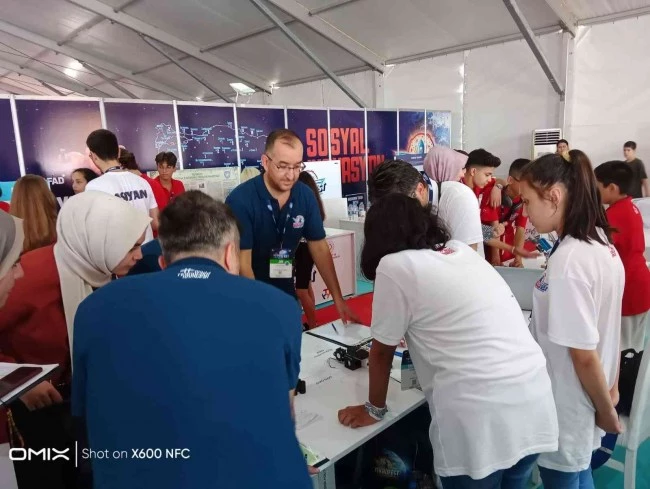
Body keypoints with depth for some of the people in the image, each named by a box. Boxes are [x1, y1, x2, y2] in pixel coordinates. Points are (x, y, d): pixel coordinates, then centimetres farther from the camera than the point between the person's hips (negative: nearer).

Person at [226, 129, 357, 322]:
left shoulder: (306, 196, -9)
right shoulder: (240, 200, -23)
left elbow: (319, 248, -3)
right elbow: (242, 264, -23)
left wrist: (338, 299, -7)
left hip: (285, 291, 4)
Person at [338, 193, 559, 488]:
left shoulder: (394, 266, -6)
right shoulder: (460, 250, 15)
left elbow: (382, 352, 3)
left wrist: (374, 409, 19)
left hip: (481, 417, -6)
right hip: (535, 397, 7)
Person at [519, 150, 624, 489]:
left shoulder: (567, 261, -28)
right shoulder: (603, 245, -1)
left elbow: (583, 354, -23)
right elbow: (607, 327, 8)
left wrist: (606, 410, -8)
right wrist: (611, 391, 16)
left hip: (569, 406, -7)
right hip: (589, 395, 8)